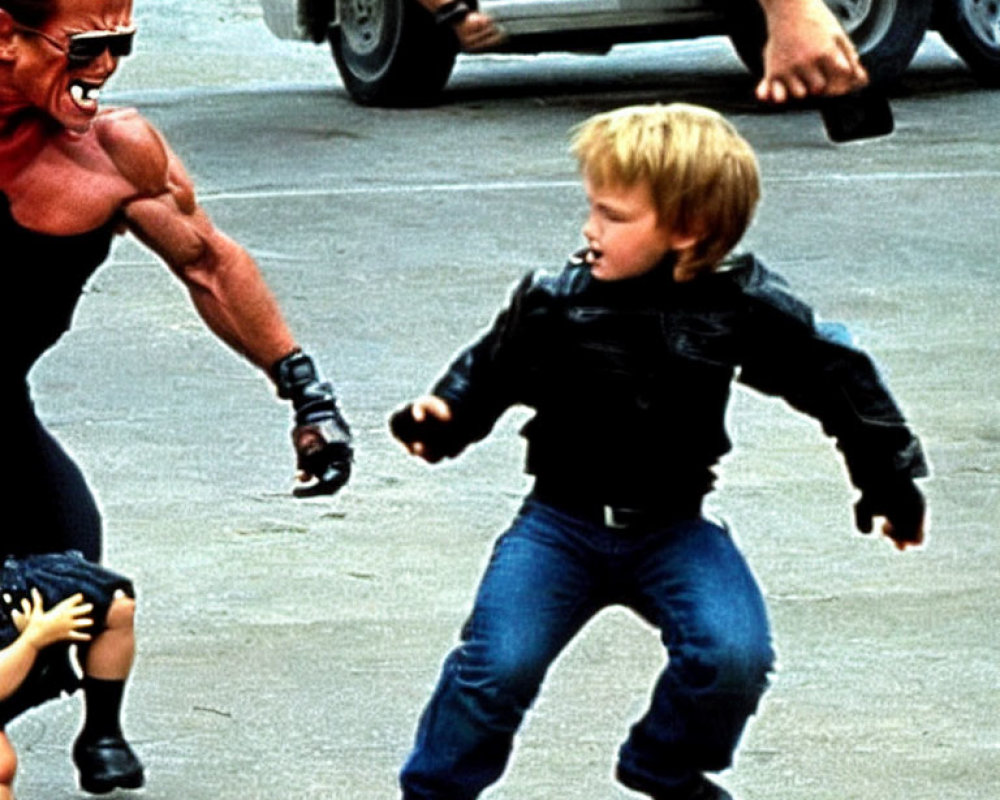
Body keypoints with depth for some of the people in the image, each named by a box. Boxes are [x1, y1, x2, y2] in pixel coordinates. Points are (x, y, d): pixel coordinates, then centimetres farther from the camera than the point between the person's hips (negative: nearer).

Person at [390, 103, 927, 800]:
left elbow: (837, 379, 0)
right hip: (562, 524, 0)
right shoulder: (553, 304, -10)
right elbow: (489, 371, 4)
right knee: (498, 666, -18)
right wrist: (441, 420, -17)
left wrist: (892, 480, 7)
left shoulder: (741, 309, -11)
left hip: (673, 529, 0)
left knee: (735, 656, -19)